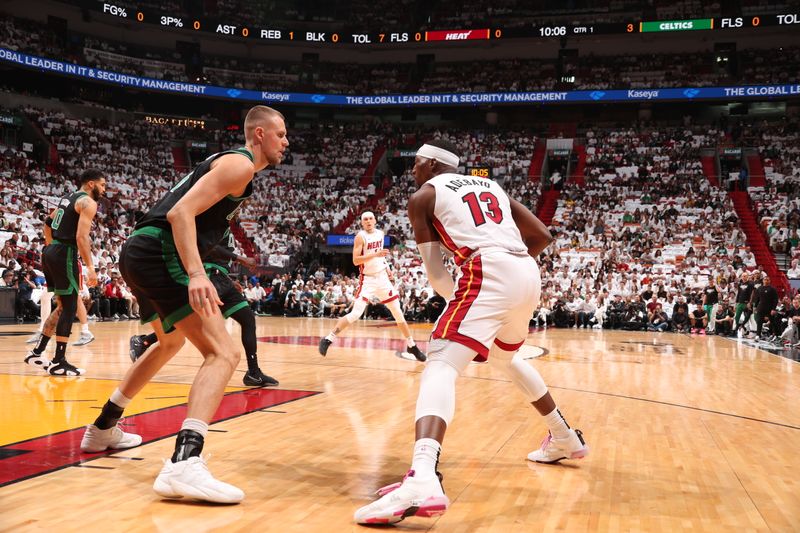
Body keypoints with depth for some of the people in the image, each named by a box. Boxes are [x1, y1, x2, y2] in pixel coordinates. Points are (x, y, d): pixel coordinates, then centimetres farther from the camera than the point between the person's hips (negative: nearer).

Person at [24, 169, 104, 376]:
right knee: (70, 308, -5)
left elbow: (47, 224, 27)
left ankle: (37, 352, 19)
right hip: (65, 255, -9)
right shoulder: (88, 202, -8)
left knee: (62, 306, 17)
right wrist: (90, 267, -22)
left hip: (50, 252, 9)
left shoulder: (68, 198, 20)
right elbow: (81, 236, -20)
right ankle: (59, 362, -4)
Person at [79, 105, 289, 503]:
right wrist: (196, 274, -29)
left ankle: (103, 429, 45)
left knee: (171, 341, 32)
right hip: (159, 251, -11)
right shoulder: (240, 164, -6)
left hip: (139, 251, 11)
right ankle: (184, 463, -34)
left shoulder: (228, 162, 25)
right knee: (223, 352, -18)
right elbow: (182, 212, -19)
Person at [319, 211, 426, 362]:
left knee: (398, 313, 7)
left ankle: (411, 345, 18)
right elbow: (355, 260, -21)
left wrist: (387, 269, 14)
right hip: (367, 279, -6)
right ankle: (328, 339, -6)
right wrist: (375, 254, -28)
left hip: (382, 277, 6)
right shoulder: (361, 236, -12)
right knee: (355, 314, -15)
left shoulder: (380, 234, 7)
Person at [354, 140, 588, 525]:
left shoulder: (423, 196, 13)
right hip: (528, 274, 7)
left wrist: (457, 298, 22)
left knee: (440, 367, -15)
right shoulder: (492, 185, 29)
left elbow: (435, 274, 8)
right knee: (506, 356, 33)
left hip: (488, 273, -7)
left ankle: (422, 480, -40)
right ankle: (565, 438, 44)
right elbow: (542, 236, 26)